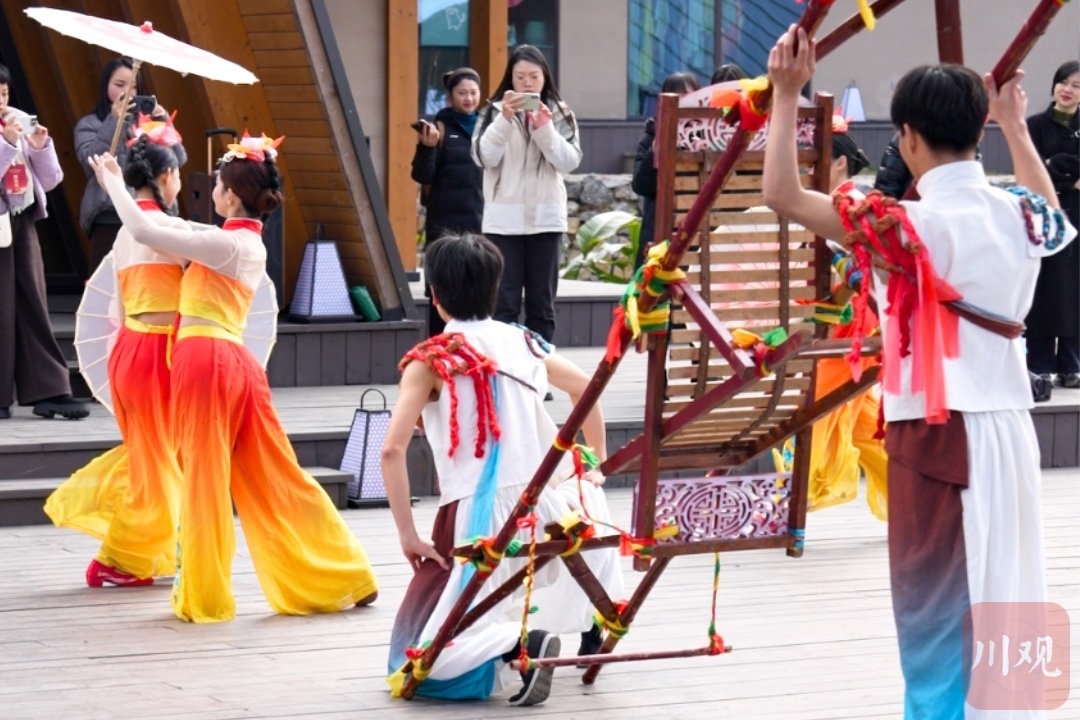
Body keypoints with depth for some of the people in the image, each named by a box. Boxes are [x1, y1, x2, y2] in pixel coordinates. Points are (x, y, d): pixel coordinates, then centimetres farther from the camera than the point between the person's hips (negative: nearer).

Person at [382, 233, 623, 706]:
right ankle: (593, 626, 32)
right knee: (585, 495, 42)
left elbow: (393, 450, -13)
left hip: (477, 520, -5)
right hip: (546, 510, 5)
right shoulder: (522, 343, 10)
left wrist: (408, 536, -6)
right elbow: (588, 388, 22)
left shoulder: (429, 361, -3)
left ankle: (522, 643, -25)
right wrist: (596, 467, 33)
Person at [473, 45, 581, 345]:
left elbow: (570, 162, -4)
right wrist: (505, 119, -20)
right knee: (505, 302, -2)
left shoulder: (559, 113, 6)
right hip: (504, 219, -1)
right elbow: (484, 157, -9)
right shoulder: (495, 111, 3)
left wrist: (545, 128, -16)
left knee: (542, 303, 6)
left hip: (546, 218, 1)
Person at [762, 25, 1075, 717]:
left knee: (936, 610, 2)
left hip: (938, 432, -6)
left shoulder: (911, 224, -15)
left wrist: (787, 94, -13)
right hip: (1011, 426, 6)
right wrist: (1015, 126, 41)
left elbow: (783, 194, -18)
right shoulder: (1017, 215, 4)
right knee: (1004, 602, 14)